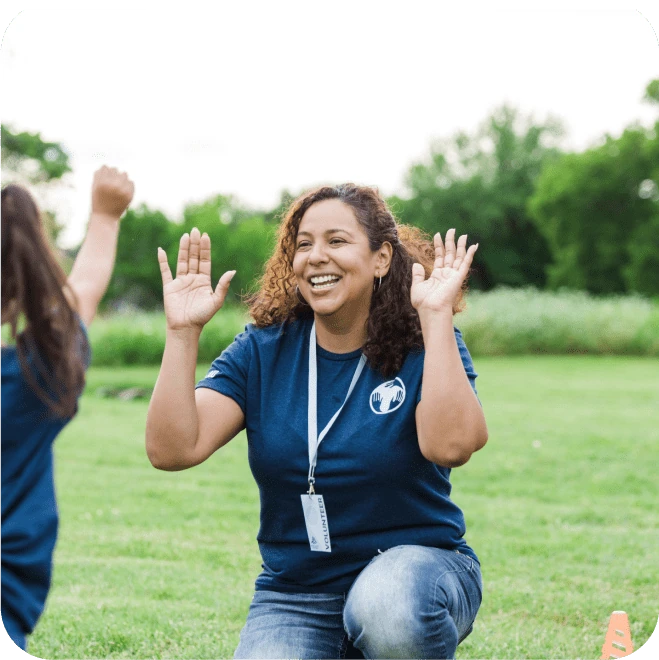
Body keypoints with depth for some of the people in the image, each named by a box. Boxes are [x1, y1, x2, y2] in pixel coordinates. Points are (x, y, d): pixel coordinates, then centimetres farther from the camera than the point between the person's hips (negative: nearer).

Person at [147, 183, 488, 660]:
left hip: (416, 563, -2)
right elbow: (172, 450, -11)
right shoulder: (263, 351, 1)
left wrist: (437, 316, -28)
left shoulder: (424, 346, -6)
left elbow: (449, 445, -29)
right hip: (296, 595, 3)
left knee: (387, 608, -38)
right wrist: (183, 331, -18)